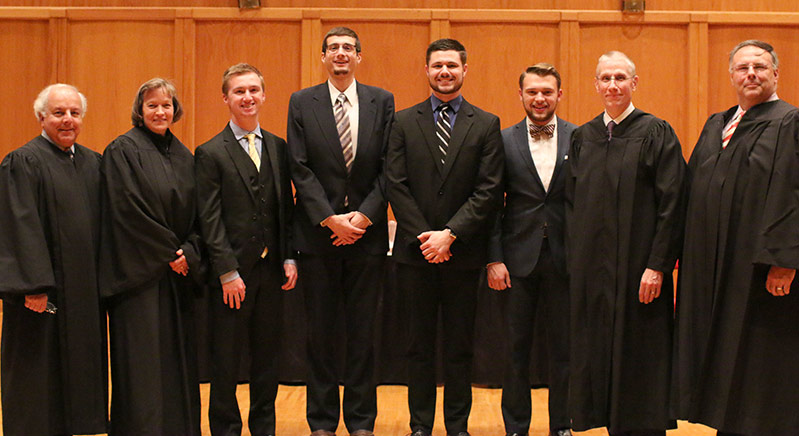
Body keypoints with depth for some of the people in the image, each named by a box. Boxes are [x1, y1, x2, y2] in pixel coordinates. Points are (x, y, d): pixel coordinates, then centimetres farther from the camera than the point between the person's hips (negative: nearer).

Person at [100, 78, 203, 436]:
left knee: (178, 357, 6)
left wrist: (189, 252, -5)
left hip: (178, 272, 6)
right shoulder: (123, 151, -4)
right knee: (143, 361, -6)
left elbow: (196, 213, 12)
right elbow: (128, 210, -12)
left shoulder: (183, 156, 14)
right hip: (139, 270, -6)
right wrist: (167, 253, -11)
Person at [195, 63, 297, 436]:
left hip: (271, 270, 4)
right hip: (232, 272, -4)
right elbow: (210, 220, -8)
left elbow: (287, 208, 11)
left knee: (267, 356, 12)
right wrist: (228, 272, -14)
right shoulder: (210, 153, -4)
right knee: (226, 360, 5)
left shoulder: (278, 148, 10)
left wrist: (289, 258, 2)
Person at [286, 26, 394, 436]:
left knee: (363, 331, 6)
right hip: (318, 233, 0)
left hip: (367, 233, 1)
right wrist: (330, 219, -11)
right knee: (320, 331, 6)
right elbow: (300, 169, -3)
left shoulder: (382, 101, 5)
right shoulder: (302, 103, 3)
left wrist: (363, 216, -10)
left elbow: (388, 168, 0)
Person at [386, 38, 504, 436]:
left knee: (459, 344, 7)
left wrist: (450, 235, -13)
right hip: (416, 252, 1)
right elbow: (396, 185, -1)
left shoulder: (486, 125, 3)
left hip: (463, 252, 0)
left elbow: (489, 191, -4)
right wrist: (423, 237, -10)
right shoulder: (404, 122, 5)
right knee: (420, 344, 8)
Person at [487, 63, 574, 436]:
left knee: (563, 347, 8)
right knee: (516, 348, 7)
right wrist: (494, 259, -5)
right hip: (519, 258, 0)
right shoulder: (504, 141, 3)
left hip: (565, 258, 0)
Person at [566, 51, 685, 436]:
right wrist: (576, 260, 6)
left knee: (639, 356, 0)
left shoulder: (656, 133, -3)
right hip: (592, 267, 5)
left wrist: (658, 264, -15)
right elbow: (572, 202, 13)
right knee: (600, 354, 8)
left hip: (637, 264, -4)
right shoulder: (583, 137, 11)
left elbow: (671, 202, -9)